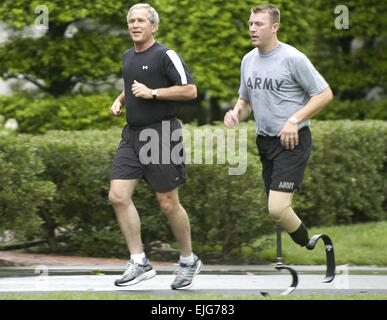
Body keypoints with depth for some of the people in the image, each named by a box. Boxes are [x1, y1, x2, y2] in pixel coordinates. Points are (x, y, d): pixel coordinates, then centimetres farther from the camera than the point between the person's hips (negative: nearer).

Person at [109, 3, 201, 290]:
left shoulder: (165, 56, -9)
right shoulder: (128, 57, 15)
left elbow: (190, 90, -14)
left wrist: (153, 93, -18)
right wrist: (120, 100, 15)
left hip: (161, 133, -7)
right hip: (132, 136, 7)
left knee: (169, 204, -1)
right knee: (118, 196, -6)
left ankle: (189, 261, 18)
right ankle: (140, 263, 0)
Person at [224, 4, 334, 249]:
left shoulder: (293, 58, -11)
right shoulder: (248, 60, 11)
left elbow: (325, 94, -9)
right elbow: (246, 99, 24)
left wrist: (294, 120, -16)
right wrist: (237, 113, 1)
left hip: (293, 141, -7)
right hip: (265, 142, 7)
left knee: (277, 208, -19)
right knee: (276, 208, 9)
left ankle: (307, 246, 3)